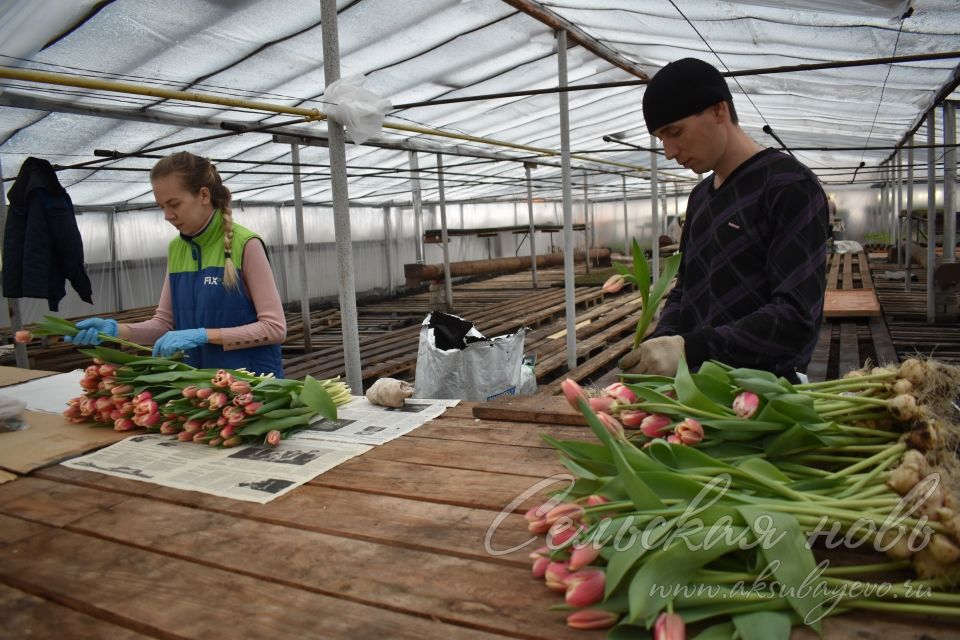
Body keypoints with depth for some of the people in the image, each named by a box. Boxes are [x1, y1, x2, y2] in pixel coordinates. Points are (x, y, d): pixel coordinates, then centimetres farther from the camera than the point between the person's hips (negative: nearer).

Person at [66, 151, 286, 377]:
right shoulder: (176, 249, 7)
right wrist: (116, 329, -7)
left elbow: (274, 328, -16)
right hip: (199, 381, 5)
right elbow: (165, 322, 10)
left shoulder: (245, 244, -13)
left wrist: (203, 335, -22)